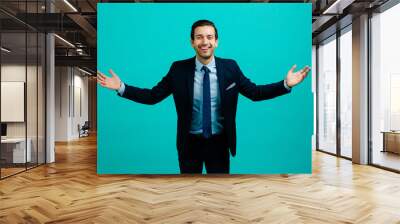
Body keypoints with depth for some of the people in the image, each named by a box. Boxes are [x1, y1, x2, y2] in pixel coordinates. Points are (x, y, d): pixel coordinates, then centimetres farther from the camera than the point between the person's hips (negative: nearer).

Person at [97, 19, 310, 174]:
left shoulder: (230, 67, -7)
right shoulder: (178, 69, -10)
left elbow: (254, 92, -4)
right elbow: (153, 96, -7)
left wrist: (286, 84, -15)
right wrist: (121, 87, -17)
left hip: (219, 143, 1)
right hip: (190, 142, 0)